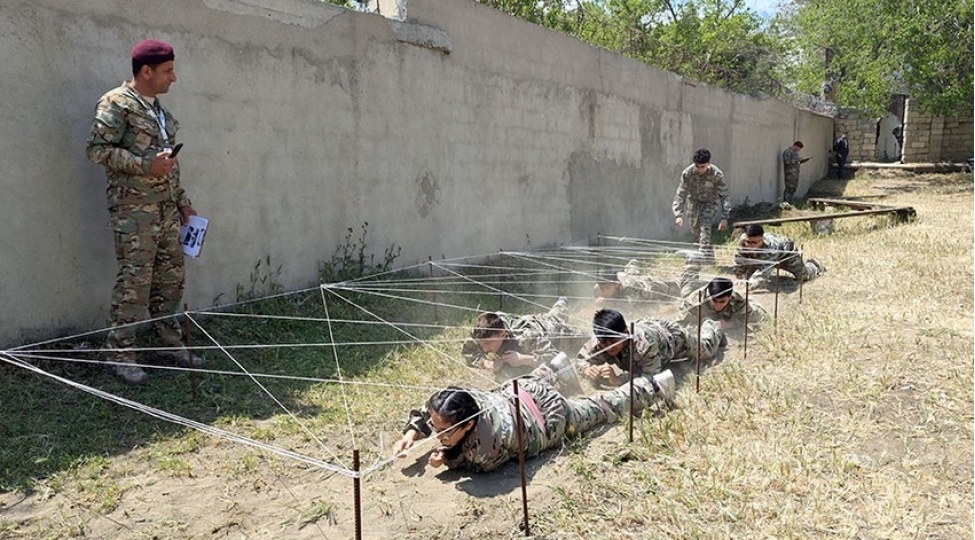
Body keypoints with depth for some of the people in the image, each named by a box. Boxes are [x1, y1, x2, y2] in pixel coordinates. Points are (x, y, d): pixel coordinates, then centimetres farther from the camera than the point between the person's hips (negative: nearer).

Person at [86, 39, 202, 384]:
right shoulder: (116, 103, -5)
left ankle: (171, 344, 21)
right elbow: (97, 148, -12)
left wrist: (182, 200, 20)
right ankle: (121, 354, 3)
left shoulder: (159, 109, 19)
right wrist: (145, 165, -19)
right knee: (134, 281, -7)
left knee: (171, 278, 9)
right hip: (134, 209, -8)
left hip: (166, 208, 8)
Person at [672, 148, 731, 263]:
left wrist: (724, 218, -27)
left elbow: (724, 196, -22)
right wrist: (678, 215, -32)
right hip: (693, 201, 3)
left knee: (705, 226, -23)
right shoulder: (687, 173, -26)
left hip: (710, 203, -3)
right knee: (695, 230, 10)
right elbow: (680, 194, -22)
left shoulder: (717, 174, -28)